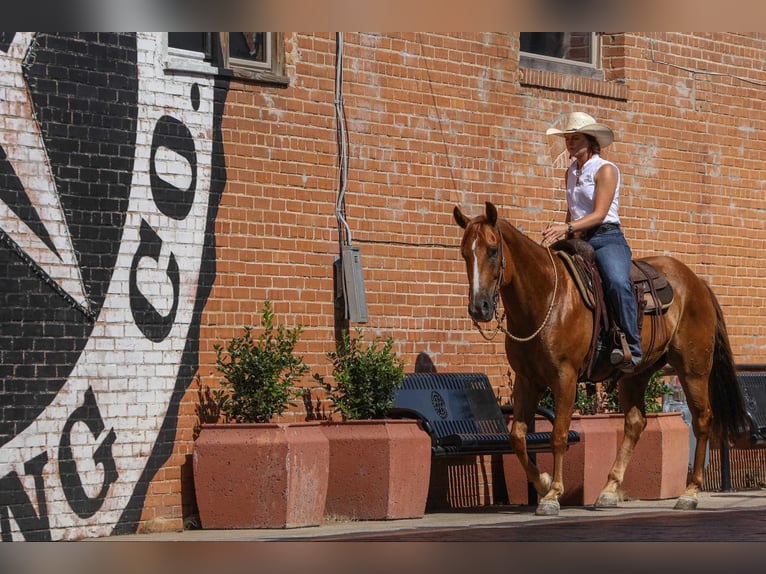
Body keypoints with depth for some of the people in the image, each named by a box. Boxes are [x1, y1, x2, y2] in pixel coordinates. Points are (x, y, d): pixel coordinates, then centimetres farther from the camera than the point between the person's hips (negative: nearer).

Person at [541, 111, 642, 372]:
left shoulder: (605, 170, -4)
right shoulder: (571, 173, 17)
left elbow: (599, 214, -13)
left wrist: (567, 228, -25)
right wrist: (562, 233, 5)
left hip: (607, 238, -7)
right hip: (578, 240, 7)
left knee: (617, 282, -34)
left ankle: (631, 347, -30)